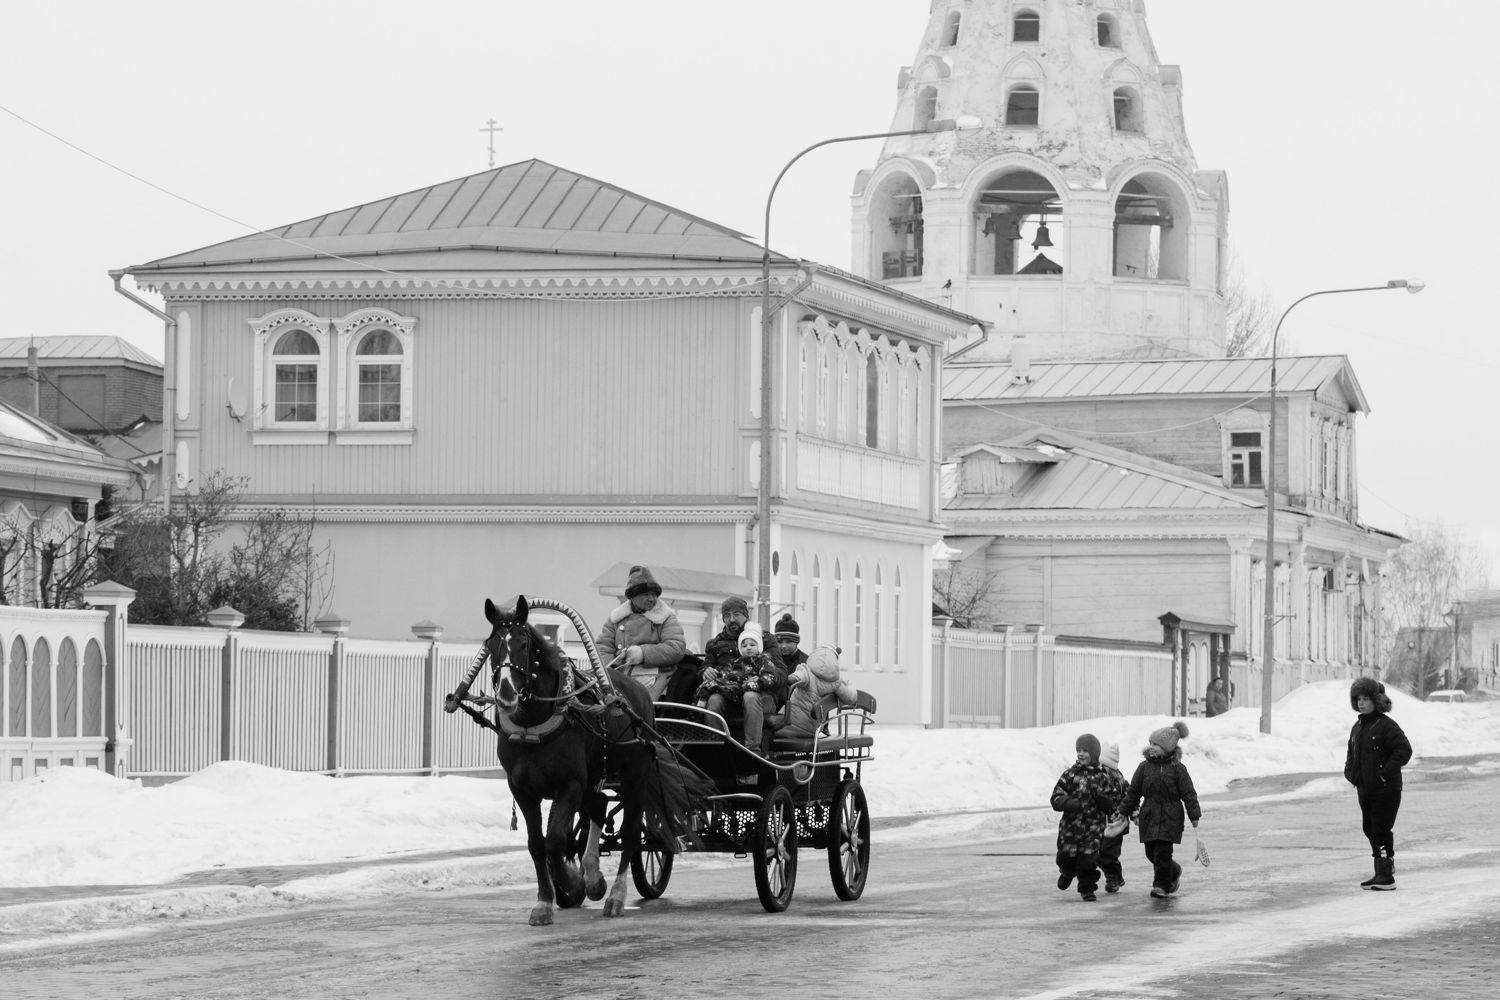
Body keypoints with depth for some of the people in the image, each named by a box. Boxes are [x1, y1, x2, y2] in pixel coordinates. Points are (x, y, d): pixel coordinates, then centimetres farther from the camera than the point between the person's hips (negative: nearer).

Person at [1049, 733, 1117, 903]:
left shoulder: (1102, 777, 4)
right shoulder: (1070, 775, 2)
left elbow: (1111, 805, 3)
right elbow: (1056, 798, -2)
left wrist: (1099, 795, -16)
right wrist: (1070, 803, -21)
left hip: (1093, 827, 0)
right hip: (1070, 825, 0)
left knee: (1089, 859, -7)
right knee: (1066, 857, 2)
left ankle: (1087, 889, 12)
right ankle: (1067, 872, 36)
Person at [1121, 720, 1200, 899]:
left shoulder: (1178, 768, -4)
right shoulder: (1144, 767, 6)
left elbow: (1189, 793, -2)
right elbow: (1133, 791, 13)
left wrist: (1194, 815, -7)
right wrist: (1125, 812, 14)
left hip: (1170, 817, -4)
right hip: (1148, 817, 4)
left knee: (1162, 852, -10)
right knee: (1151, 853, 7)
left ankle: (1162, 885, 2)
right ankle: (1174, 872, 31)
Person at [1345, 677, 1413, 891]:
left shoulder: (1386, 725, -13)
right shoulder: (1358, 727, 14)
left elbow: (1404, 750, -18)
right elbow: (1352, 752, 29)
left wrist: (1386, 773, -19)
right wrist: (1350, 772, 12)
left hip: (1385, 790, -9)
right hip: (1364, 789, 9)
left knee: (1381, 831, -9)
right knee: (1370, 830, 12)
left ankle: (1387, 877, -6)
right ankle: (1380, 873, 22)